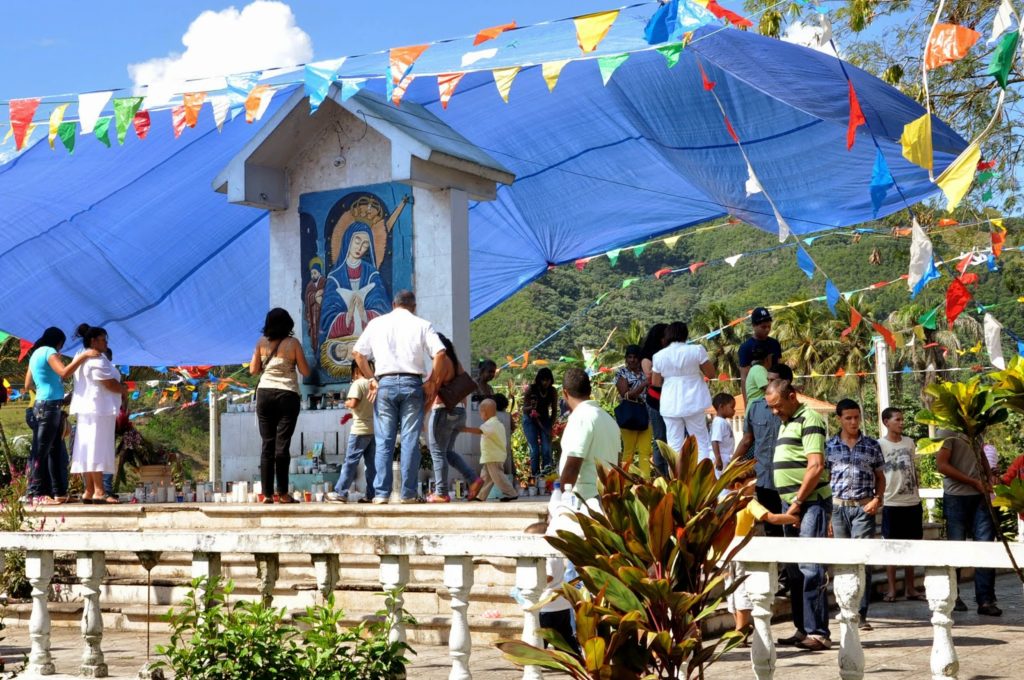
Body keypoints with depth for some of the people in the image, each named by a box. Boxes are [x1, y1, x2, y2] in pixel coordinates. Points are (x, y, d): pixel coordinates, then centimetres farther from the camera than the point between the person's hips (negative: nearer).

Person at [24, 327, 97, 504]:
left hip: (43, 406, 10)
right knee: (41, 451, -8)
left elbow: (28, 385, 22)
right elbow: (64, 372, -24)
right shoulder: (49, 352, -8)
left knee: (56, 451, 10)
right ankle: (37, 494, -8)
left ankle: (58, 492, 11)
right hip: (49, 406, -10)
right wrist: (84, 356, -21)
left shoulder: (35, 354, 19)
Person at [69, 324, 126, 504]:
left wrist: (119, 392, 11)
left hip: (88, 410, 10)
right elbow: (110, 384, -18)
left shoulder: (82, 358, 20)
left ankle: (89, 491, 7)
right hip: (98, 409, -10)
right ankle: (98, 492, -16)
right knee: (97, 450, -12)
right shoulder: (97, 360, -13)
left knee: (89, 450, 8)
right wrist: (124, 391, 1)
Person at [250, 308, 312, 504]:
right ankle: (282, 493, -2)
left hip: (264, 394, 2)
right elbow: (305, 372, -2)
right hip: (287, 395, -2)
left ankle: (267, 494, 3)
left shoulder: (262, 343, 2)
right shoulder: (293, 344, -5)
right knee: (282, 444, -2)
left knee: (267, 444, 5)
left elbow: (253, 370, 5)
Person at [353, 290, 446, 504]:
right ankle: (408, 494, -1)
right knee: (410, 440, 0)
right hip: (412, 383, -1)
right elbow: (440, 353, -4)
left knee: (384, 441, 3)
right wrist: (432, 382, 3)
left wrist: (371, 378, 15)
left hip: (385, 384, 1)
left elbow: (357, 353, 12)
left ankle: (381, 493, -2)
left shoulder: (377, 323, 14)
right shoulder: (422, 325, 8)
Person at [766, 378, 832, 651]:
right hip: (792, 506, 9)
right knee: (795, 570, 10)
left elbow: (816, 466, -18)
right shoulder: (786, 423, 20)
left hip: (811, 503, -9)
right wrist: (790, 505, 16)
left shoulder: (808, 419, -9)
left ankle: (818, 633, -9)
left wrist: (797, 502, -15)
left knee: (810, 568, -10)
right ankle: (803, 629, 16)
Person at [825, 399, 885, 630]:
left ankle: (861, 613, -10)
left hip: (864, 508, -1)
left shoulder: (872, 445, 7)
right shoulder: (829, 446, 6)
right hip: (837, 507, 1)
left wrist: (878, 499, -4)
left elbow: (880, 477, 14)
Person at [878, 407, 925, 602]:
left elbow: (914, 470, 16)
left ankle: (910, 588, 16)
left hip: (913, 502, 5)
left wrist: (916, 494, 14)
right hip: (891, 503, -5)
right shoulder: (880, 445, -6)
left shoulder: (909, 442, 9)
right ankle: (892, 589, 6)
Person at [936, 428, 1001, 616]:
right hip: (956, 497, -5)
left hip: (980, 496, 5)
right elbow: (942, 465, -14)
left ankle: (986, 600, 3)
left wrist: (989, 479, 7)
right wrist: (974, 482, -14)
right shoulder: (948, 432, -8)